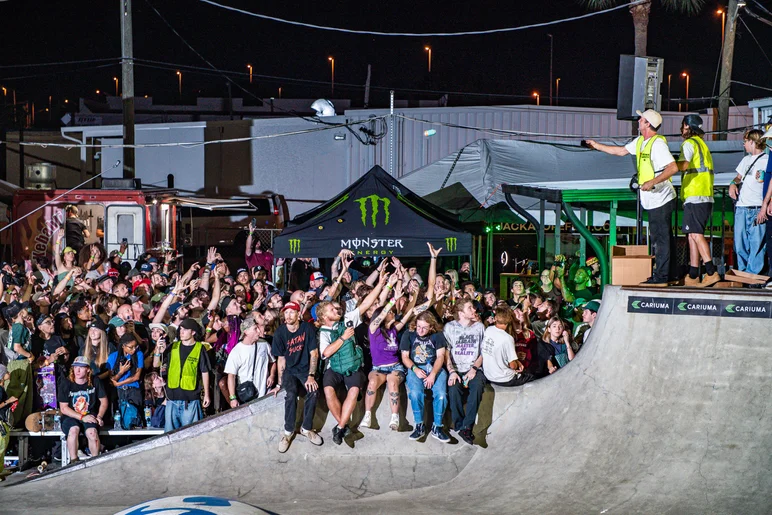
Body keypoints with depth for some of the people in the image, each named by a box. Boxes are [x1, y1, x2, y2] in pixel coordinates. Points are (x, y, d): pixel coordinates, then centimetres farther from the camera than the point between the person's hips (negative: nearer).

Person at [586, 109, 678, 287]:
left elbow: (673, 167, -25)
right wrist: (597, 146, 30)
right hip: (653, 200, 10)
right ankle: (667, 275, 18)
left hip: (661, 199, -10)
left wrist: (653, 182, -31)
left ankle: (660, 278, -4)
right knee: (662, 238, 12)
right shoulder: (640, 141, 14)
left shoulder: (658, 143, -16)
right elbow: (621, 151, 28)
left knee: (661, 238, -6)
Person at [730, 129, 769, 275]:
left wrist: (764, 206, -17)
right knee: (740, 243, 6)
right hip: (741, 208, 7)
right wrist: (733, 184, 5)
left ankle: (752, 272, -3)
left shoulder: (766, 159, -3)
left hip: (757, 209, -7)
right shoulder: (746, 160, 21)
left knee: (756, 243, -6)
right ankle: (743, 272, 14)